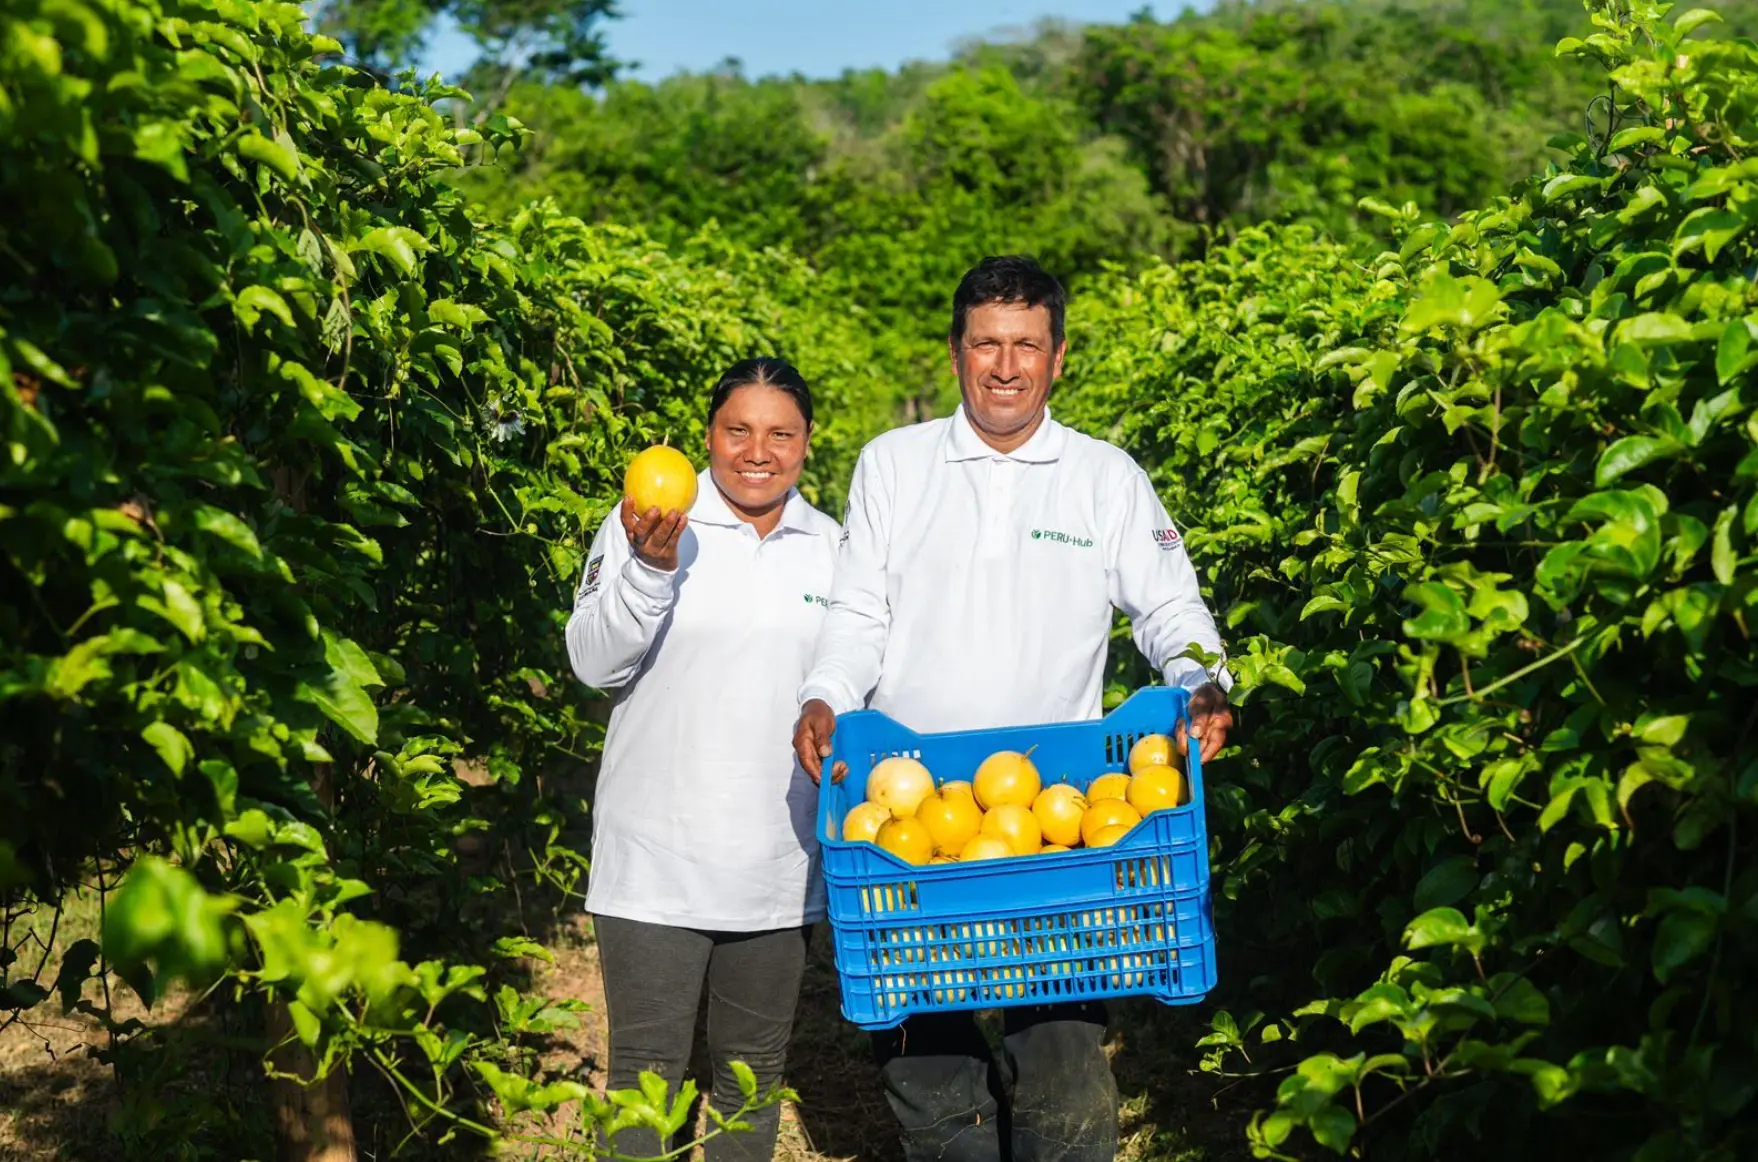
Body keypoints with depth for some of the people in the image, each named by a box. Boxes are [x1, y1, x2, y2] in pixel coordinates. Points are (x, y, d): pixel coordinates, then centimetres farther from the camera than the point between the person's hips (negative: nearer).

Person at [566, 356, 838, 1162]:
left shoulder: (832, 548, 7)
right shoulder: (645, 522, -6)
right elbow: (594, 662, -14)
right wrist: (651, 566, -30)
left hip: (780, 865, 4)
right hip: (657, 862, -3)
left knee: (756, 1065, 16)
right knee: (646, 1067, 3)